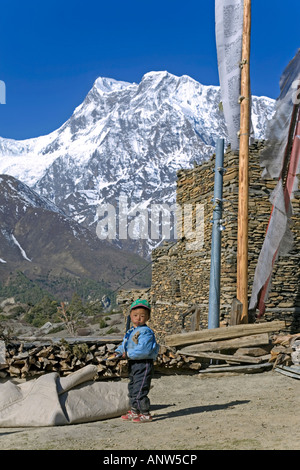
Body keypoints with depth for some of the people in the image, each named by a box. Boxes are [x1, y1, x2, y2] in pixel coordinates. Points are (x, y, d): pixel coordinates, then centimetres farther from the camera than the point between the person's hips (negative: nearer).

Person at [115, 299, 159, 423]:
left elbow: (143, 350, -26)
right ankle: (134, 411, 34)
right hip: (133, 365, 10)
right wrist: (118, 352, 2)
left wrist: (128, 354, -21)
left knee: (139, 390, -9)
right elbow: (124, 344, 22)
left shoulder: (146, 332, -17)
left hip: (144, 365, -10)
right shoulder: (130, 332, 13)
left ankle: (145, 414, 2)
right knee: (132, 389, 19)